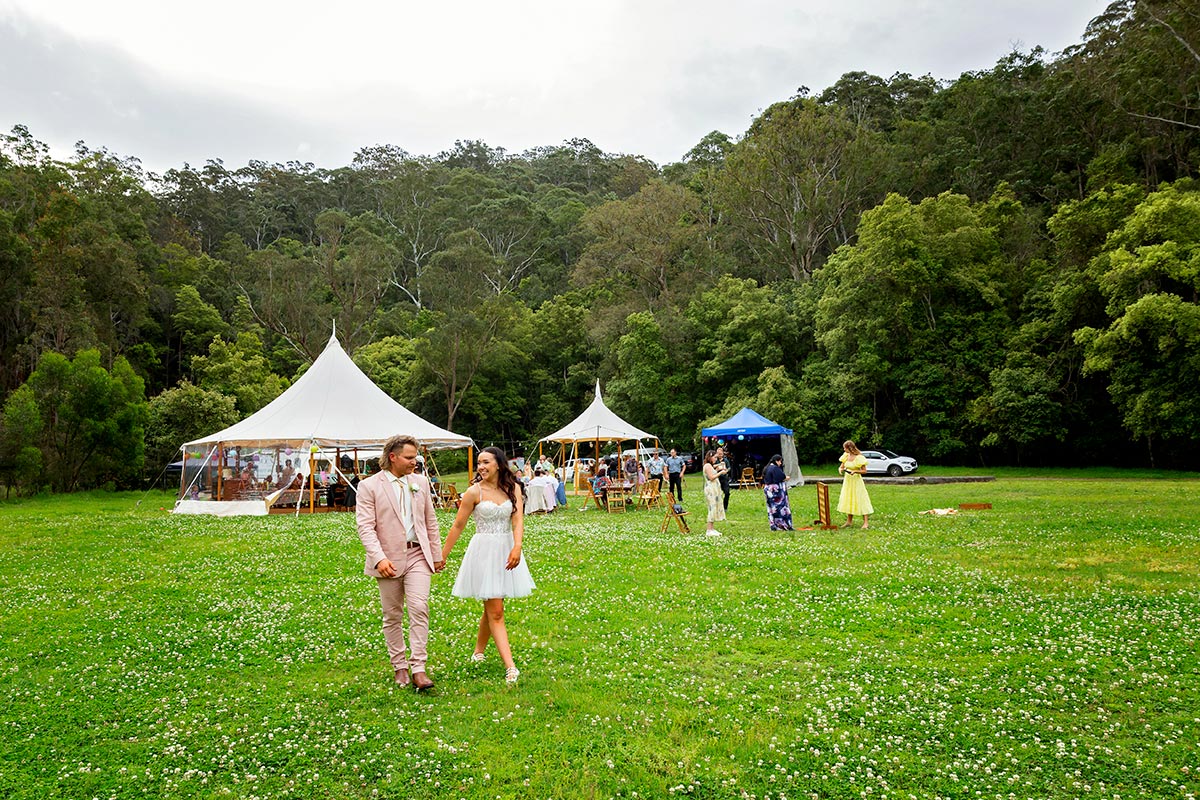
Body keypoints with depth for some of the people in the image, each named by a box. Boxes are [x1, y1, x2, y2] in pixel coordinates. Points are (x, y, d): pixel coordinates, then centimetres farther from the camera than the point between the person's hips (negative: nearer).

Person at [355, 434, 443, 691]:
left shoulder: (420, 482, 9)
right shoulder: (369, 486, -5)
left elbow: (431, 522, 15)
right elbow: (365, 526, -11)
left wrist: (436, 554, 14)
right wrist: (379, 558, -21)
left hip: (418, 555, 2)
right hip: (388, 559, -2)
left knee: (419, 608, -11)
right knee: (392, 616, 9)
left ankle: (418, 668, -7)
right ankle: (399, 666, 24)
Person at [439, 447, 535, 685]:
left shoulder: (513, 488, 2)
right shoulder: (475, 492, -6)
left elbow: (518, 520, -9)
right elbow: (458, 525, 0)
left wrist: (517, 548, -25)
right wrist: (443, 555, 3)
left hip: (506, 550, 4)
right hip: (484, 550, -4)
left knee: (492, 607, 16)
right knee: (496, 612, -6)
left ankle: (478, 651, 37)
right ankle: (510, 667, -8)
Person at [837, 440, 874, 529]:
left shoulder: (859, 457, -15)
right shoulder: (846, 456, 4)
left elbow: (864, 470, -11)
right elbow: (841, 466, 11)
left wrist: (855, 471, -26)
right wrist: (840, 469, -11)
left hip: (856, 481, -7)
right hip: (847, 480, 7)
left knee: (861, 501, -6)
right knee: (848, 501, 12)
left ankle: (865, 523, -6)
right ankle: (849, 521, 21)